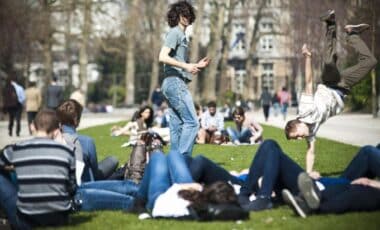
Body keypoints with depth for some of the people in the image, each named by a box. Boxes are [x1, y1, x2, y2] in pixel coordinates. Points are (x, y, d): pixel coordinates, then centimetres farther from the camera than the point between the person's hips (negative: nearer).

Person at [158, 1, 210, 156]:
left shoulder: (182, 35, 23)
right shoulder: (174, 33, -6)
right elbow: (162, 57, -20)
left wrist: (197, 65, 19)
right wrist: (186, 66, -23)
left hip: (175, 83, 10)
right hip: (175, 81, -10)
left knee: (177, 125, 9)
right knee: (191, 122, -14)